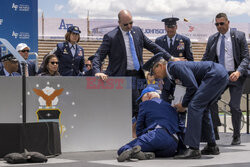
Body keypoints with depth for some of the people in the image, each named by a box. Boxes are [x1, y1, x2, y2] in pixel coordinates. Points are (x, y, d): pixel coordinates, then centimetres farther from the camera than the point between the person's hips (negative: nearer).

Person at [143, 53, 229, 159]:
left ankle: (193, 149, -18)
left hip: (216, 74, -11)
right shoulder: (173, 75, 18)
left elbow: (193, 86, -18)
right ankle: (212, 146, 24)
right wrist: (183, 104, 16)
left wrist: (184, 104, -5)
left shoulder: (175, 66, -12)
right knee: (201, 108, 18)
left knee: (194, 106, -15)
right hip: (221, 76, 11)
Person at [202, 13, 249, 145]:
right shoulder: (212, 39, 8)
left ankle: (236, 136, 12)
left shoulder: (239, 36, -2)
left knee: (234, 106, -6)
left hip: (235, 76, -3)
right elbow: (206, 59, 11)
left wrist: (238, 72, -23)